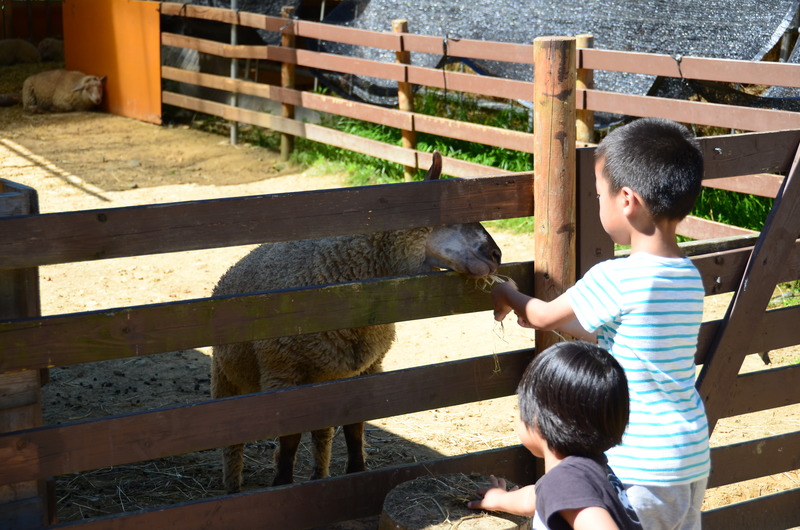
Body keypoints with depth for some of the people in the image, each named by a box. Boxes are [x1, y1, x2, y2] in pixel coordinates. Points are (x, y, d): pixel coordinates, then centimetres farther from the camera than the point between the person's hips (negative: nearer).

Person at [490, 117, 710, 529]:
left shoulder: (615, 279, -20)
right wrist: (542, 315, 25)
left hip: (641, 469, -8)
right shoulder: (690, 279, 3)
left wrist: (507, 297, 18)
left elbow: (544, 317, -2)